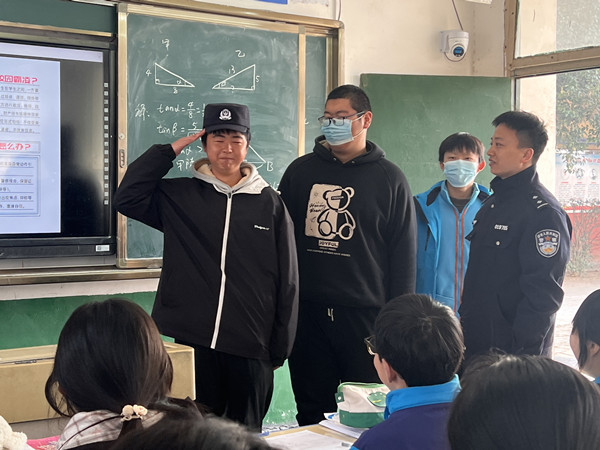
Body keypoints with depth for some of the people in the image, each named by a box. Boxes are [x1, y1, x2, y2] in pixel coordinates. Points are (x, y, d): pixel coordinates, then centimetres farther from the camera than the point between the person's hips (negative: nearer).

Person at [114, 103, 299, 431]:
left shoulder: (270, 204, 3)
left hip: (251, 349, 0)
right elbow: (128, 198, -8)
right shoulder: (179, 196, 6)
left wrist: (280, 349, 3)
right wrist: (169, 152, -5)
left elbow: (288, 282, 4)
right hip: (191, 343, 0)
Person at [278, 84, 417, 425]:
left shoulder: (389, 178, 3)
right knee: (312, 414, 9)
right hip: (308, 313, 2)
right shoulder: (301, 171, 9)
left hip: (367, 316, -2)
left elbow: (404, 254, 2)